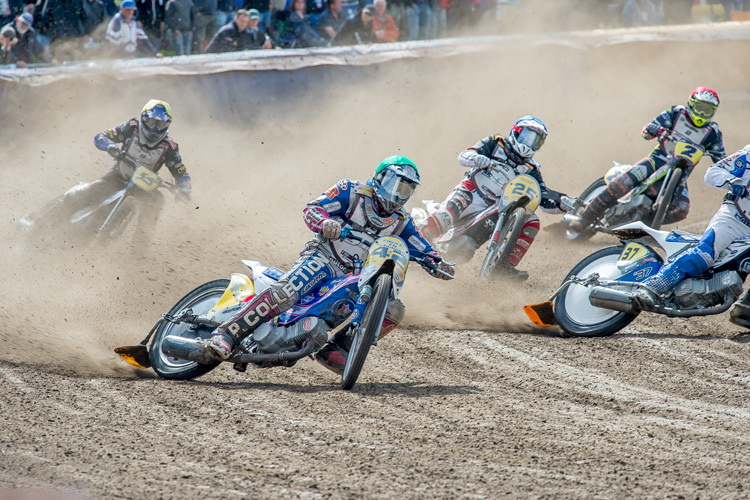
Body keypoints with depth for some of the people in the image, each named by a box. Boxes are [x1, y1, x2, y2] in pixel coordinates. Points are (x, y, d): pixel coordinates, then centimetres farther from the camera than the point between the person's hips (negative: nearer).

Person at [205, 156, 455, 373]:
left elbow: (422, 249, 19)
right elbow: (312, 208, -4)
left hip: (356, 276, 6)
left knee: (394, 310, -13)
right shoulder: (352, 192, 3)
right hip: (324, 256, -6)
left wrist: (438, 263, -4)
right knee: (285, 291, -32)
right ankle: (226, 333, -32)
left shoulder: (400, 222, 18)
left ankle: (336, 349, -10)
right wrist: (325, 223, -27)